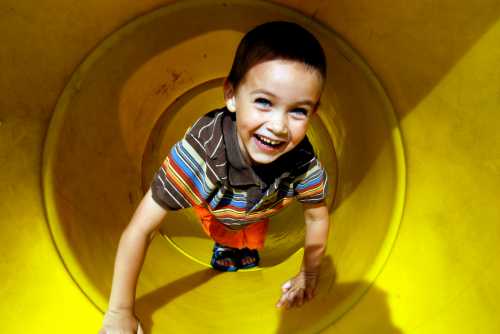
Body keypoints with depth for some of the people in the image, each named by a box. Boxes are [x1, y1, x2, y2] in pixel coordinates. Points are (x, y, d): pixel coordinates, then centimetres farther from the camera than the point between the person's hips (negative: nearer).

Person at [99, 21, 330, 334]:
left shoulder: (304, 163, -40)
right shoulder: (199, 152, -50)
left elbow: (318, 216, -18)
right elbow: (139, 230, -44)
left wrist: (309, 276, -10)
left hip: (258, 210, 3)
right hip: (211, 205, -3)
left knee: (252, 240, 25)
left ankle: (245, 248, 57)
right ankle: (225, 244, 47)